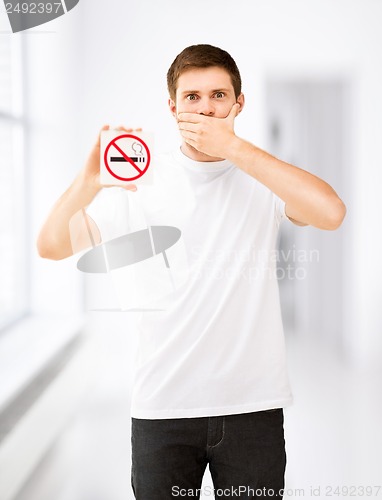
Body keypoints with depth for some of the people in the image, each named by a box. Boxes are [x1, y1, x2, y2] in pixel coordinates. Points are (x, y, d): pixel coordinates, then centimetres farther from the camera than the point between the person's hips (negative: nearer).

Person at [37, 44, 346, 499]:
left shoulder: (263, 177, 1)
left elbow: (330, 213, -19)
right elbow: (51, 246, -6)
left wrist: (233, 147, -21)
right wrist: (90, 180, -26)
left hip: (253, 402, 0)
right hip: (163, 404, 0)